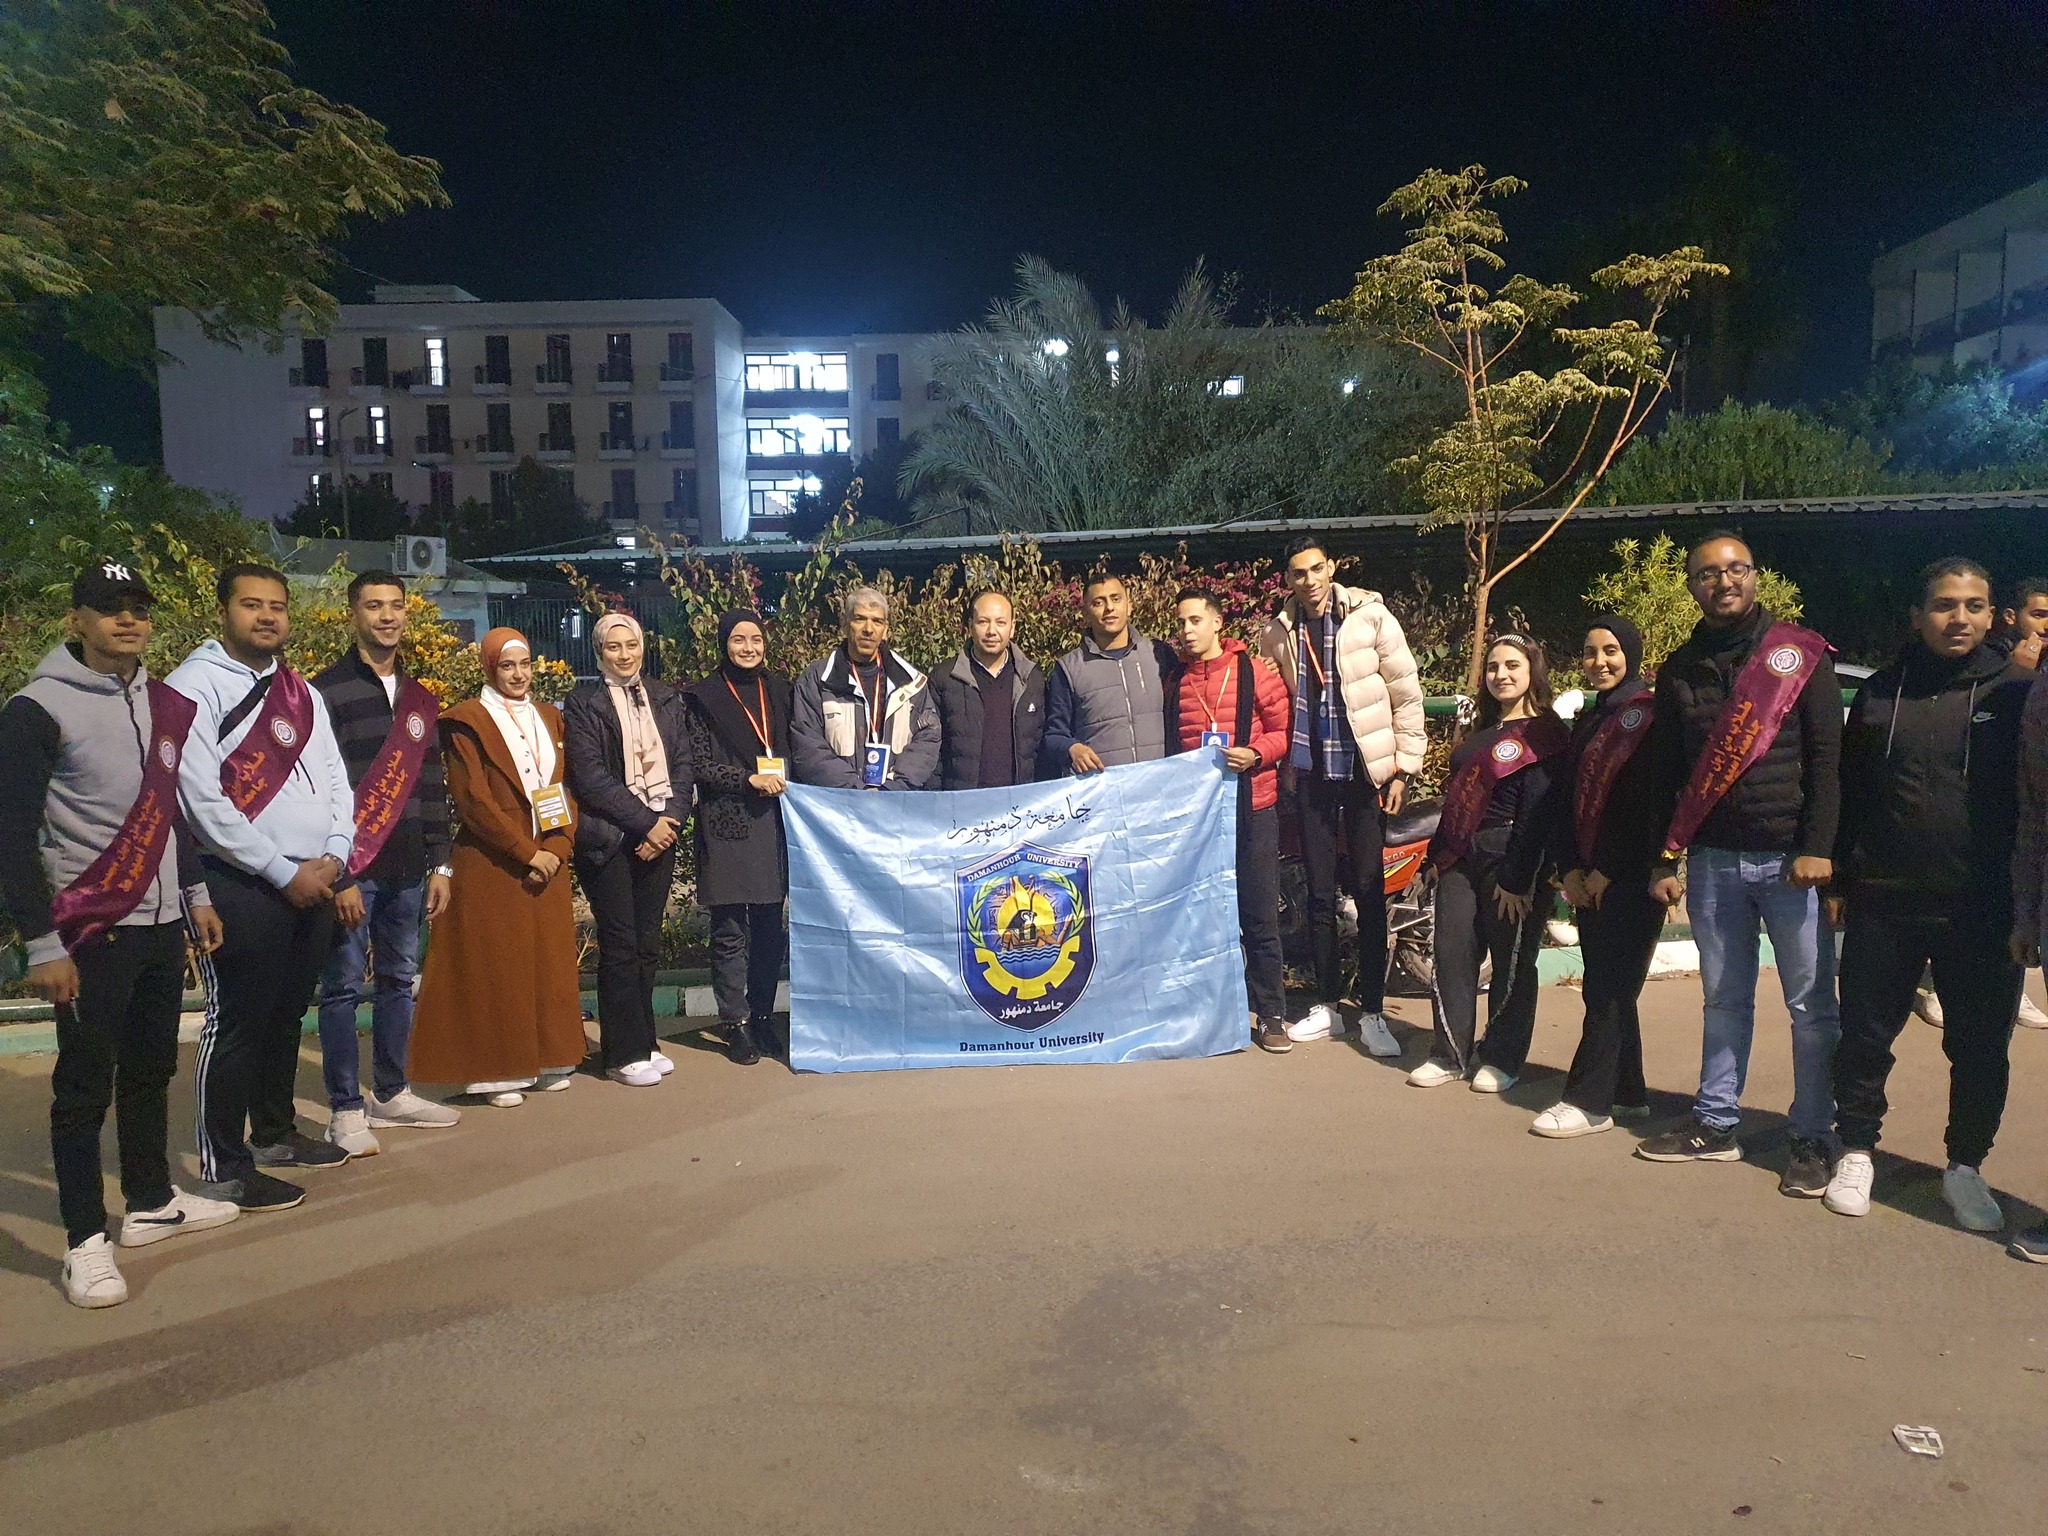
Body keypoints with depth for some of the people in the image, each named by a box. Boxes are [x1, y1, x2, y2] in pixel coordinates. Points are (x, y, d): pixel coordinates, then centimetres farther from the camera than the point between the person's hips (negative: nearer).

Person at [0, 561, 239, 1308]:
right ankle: (86, 1241, 12)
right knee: (86, 1087, 2)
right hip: (91, 934, -6)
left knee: (152, 1070, 16)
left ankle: (151, 1203, 30)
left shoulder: (162, 704, 9)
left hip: (161, 925, 6)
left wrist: (195, 893, 18)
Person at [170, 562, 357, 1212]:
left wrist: (334, 855, -3)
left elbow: (334, 779, 15)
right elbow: (202, 798, -15)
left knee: (287, 1013, 16)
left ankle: (274, 1133, 31)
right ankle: (224, 1167, 9)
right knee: (238, 1022, -1)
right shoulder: (196, 684, -7)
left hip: (313, 882, 7)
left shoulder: (303, 693, 16)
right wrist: (284, 872, -15)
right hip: (241, 884, -7)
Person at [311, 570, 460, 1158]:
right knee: (344, 986, 1)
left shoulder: (418, 697, 14)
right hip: (350, 868, -6)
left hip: (406, 869, 6)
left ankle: (391, 1095, 24)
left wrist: (439, 864, 11)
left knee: (399, 981, 12)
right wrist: (339, 876, -15)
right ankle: (346, 1110, 10)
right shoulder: (327, 691, -5)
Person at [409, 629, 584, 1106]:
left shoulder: (549, 718, 14)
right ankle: (496, 1071, 5)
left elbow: (566, 792, 11)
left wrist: (557, 849, -5)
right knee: (496, 968, -2)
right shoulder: (468, 722, -4)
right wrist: (526, 854, -15)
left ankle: (547, 1060, 18)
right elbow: (473, 800, -11)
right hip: (492, 867, -5)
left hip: (549, 864, 6)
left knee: (549, 963, 8)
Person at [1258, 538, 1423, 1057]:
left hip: (1366, 770, -3)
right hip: (1311, 774, 3)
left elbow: (1406, 694, -4)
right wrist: (1283, 766, 4)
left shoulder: (1371, 616, -5)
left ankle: (1372, 1012, 8)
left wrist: (1403, 768, -7)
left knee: (1369, 892, 0)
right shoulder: (1276, 633, 5)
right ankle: (1328, 1005, 20)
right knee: (1319, 893, 9)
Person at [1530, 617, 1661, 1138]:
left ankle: (1589, 1102, -1)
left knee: (1607, 990, -6)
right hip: (1588, 880, 8)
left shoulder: (1648, 714, -8)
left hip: (1630, 879, -8)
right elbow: (1563, 797, 12)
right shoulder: (1587, 719, 17)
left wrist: (1607, 872, -14)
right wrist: (1570, 869, 0)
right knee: (1608, 988, 11)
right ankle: (1629, 1094, 21)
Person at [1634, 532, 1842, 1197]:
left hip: (1791, 858, -3)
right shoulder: (1680, 668, 10)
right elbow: (1664, 771, 11)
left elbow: (1826, 757, -4)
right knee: (1724, 999, 11)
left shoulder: (1799, 654, 1)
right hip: (1712, 860, 3)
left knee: (1811, 1004, 2)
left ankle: (1813, 1137, 12)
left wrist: (1818, 847, -13)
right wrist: (1663, 859, 6)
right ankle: (1716, 1124, 20)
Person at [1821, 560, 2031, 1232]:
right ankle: (1857, 1150, 23)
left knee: (1980, 1045, 9)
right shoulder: (1879, 693, 6)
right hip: (1882, 904, 1)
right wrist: (1838, 881, 7)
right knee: (1865, 1035, 7)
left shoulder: (2017, 691, 1)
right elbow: (1848, 794, 10)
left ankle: (1966, 1166, 26)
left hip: (1983, 910, -1)